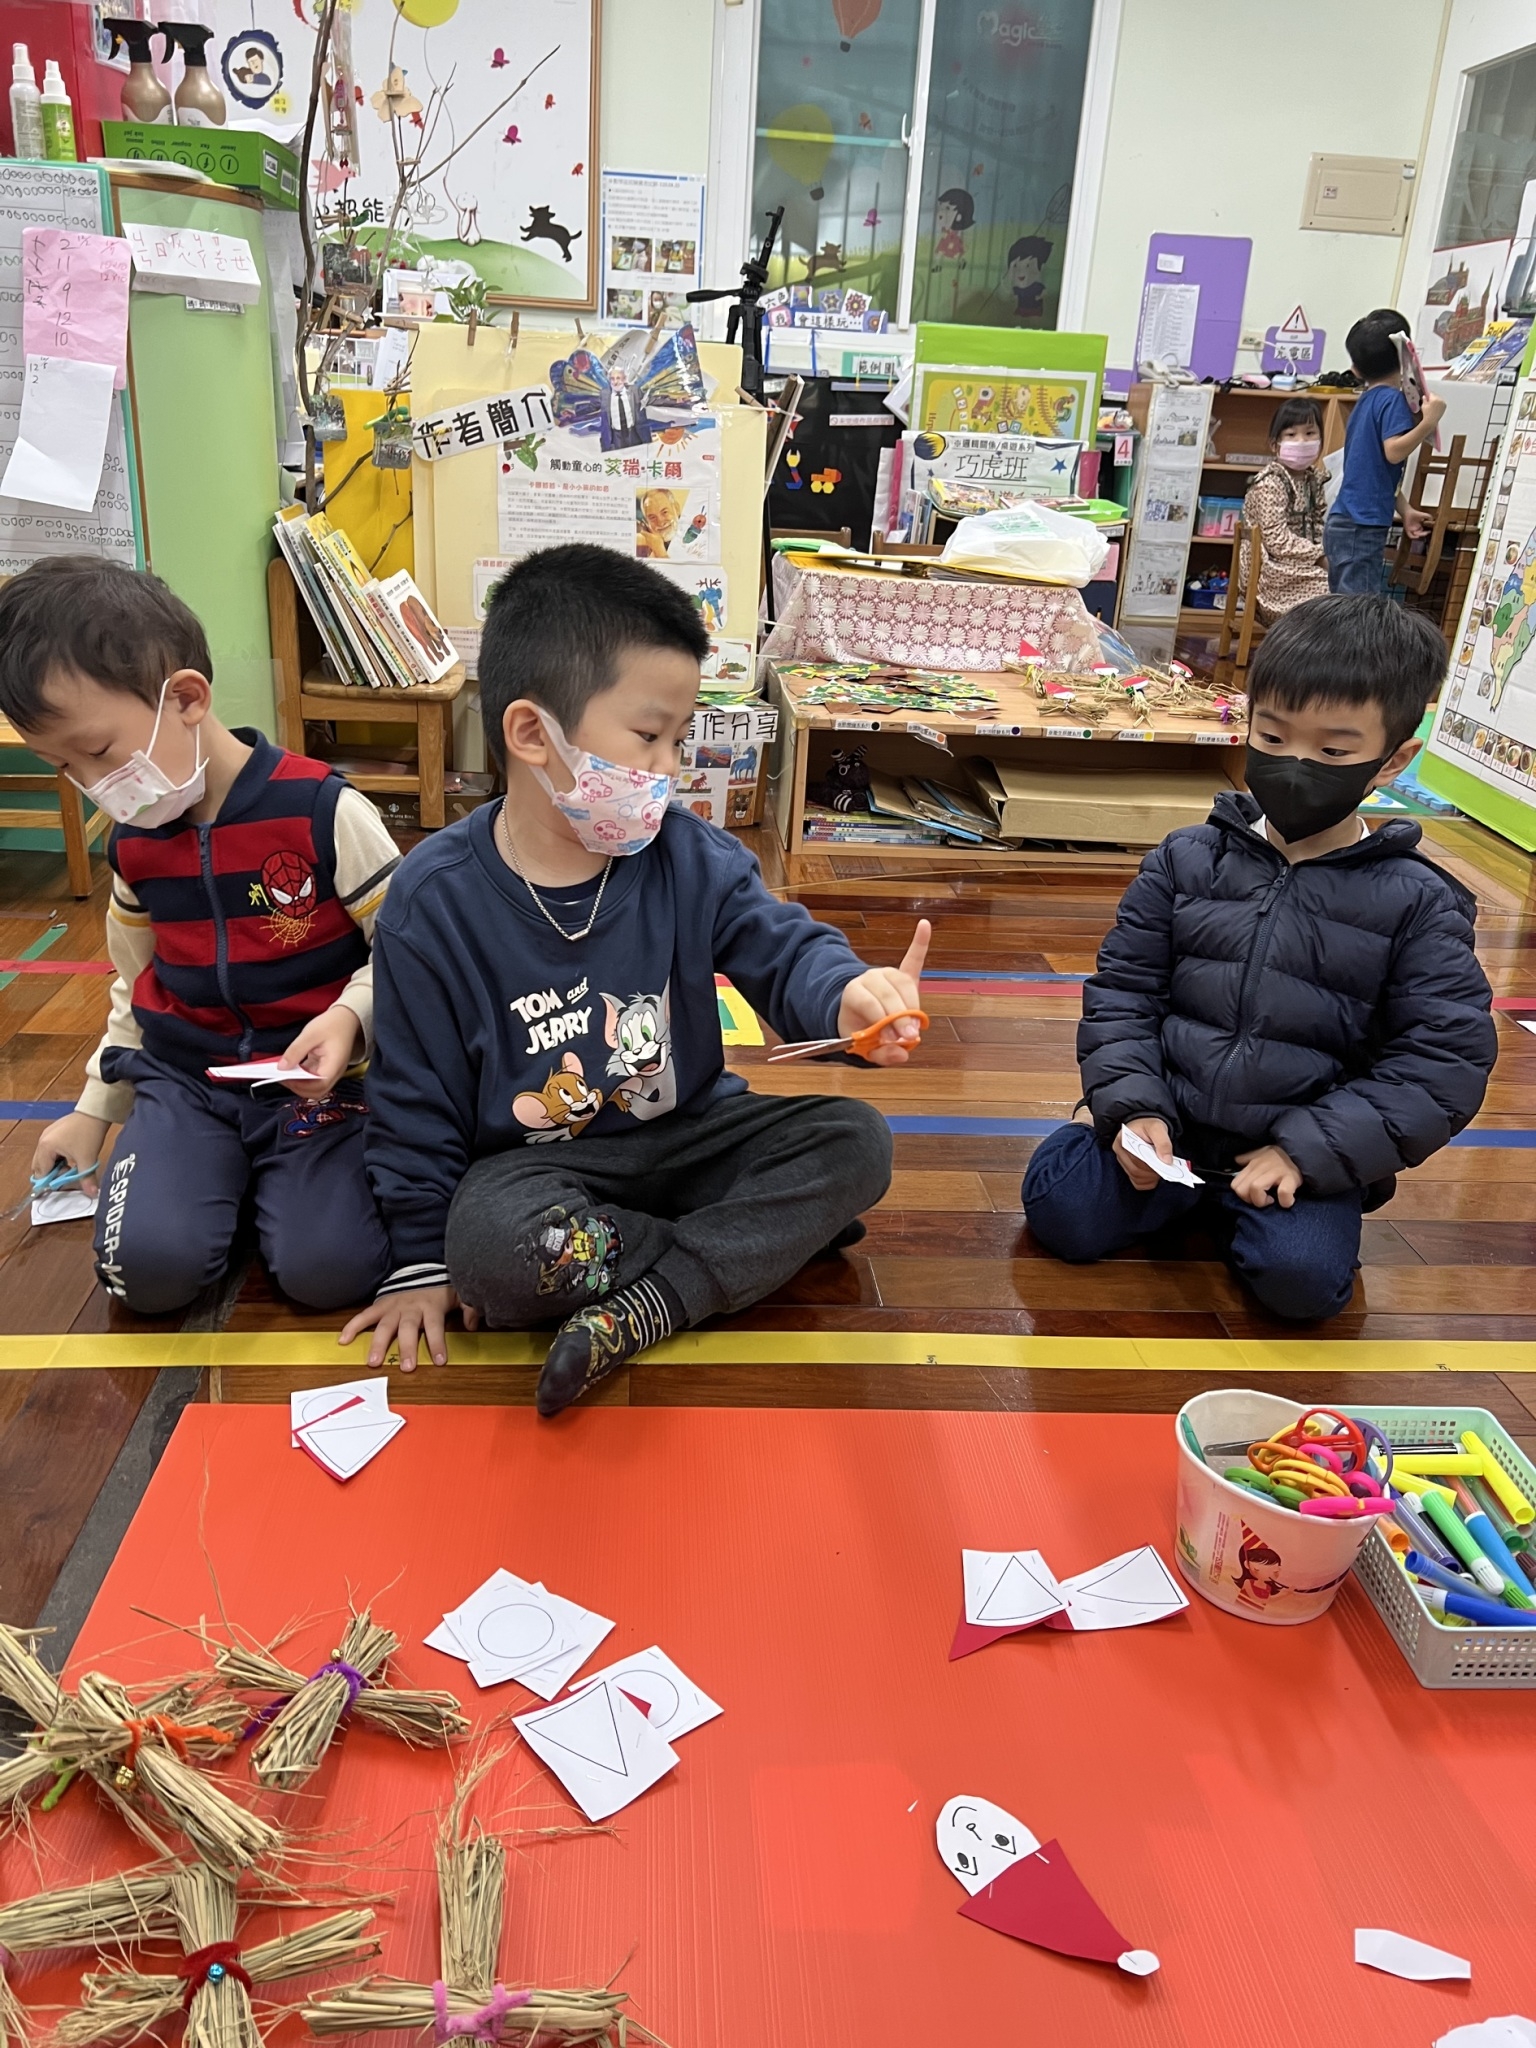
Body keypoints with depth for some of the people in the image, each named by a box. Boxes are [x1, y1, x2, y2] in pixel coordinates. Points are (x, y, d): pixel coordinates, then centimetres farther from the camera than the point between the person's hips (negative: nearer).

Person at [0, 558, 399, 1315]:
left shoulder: (323, 812, -15)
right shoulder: (132, 841, 5)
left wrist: (350, 1018, -28)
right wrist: (95, 1109, 23)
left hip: (314, 1079, -4)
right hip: (183, 1078, 4)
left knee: (327, 1269, -23)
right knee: (147, 1266, -19)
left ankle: (272, 1175, 9)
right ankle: (227, 1173, 12)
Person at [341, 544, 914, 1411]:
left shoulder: (691, 858, -7)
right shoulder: (435, 898, -14)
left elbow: (785, 948, -9)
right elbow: (417, 1095, -6)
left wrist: (846, 994, -35)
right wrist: (424, 1259, -1)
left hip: (688, 1133, 3)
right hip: (535, 1162, -3)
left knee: (856, 1140, -17)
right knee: (489, 1242, -36)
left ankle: (641, 1306, -24)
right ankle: (761, 1235, -13)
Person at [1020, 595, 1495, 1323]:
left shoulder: (1418, 903, -5)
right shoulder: (1187, 860, 1)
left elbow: (1444, 1064, -8)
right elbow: (1122, 989, 4)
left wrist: (1309, 1153, -16)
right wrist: (1132, 1106, -12)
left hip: (1306, 1153, -1)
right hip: (1165, 1127, 2)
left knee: (1303, 1277, -25)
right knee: (1061, 1209, -18)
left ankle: (1230, 1203, 6)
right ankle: (1185, 1192, 10)